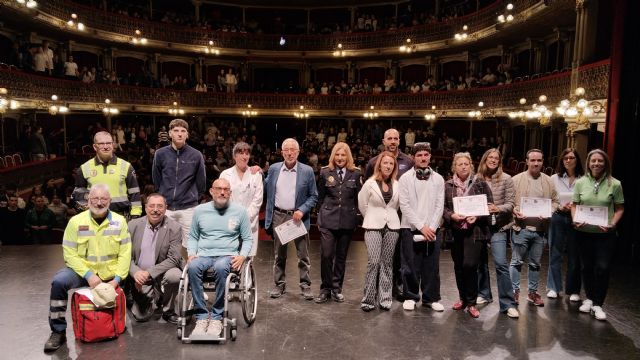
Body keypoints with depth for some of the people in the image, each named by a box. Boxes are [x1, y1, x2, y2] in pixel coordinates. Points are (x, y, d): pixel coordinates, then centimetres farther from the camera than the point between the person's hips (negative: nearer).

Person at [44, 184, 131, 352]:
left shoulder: (119, 221, -2)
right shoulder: (76, 221, -5)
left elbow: (125, 254, -4)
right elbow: (70, 254, -8)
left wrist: (117, 279, -15)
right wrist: (88, 275, -19)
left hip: (110, 274, 2)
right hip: (83, 271, -2)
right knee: (59, 281, -25)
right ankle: (58, 332, -13)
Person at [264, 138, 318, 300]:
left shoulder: (307, 171, -3)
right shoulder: (273, 169, 4)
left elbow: (313, 196, -1)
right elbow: (267, 189, 12)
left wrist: (302, 210, -14)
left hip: (298, 217, -2)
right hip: (278, 216, 2)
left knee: (303, 254, 4)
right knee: (279, 254, 12)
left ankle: (305, 285, 15)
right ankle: (279, 284, 24)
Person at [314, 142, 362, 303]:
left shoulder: (356, 173, 2)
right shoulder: (325, 172, 3)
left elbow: (359, 197, 6)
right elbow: (320, 197, 8)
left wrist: (355, 216, 4)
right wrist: (321, 215, 8)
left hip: (347, 221, 1)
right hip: (328, 220, -1)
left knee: (341, 256, 9)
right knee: (326, 255, -6)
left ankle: (337, 288, 22)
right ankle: (325, 288, 10)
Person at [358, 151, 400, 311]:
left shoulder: (397, 185, 3)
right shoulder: (370, 183, -3)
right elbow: (362, 204, 5)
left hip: (392, 227, 3)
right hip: (374, 227, -3)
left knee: (386, 263, 7)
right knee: (373, 262, -9)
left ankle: (385, 298, 14)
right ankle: (368, 299, 0)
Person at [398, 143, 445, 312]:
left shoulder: (438, 179, 7)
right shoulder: (405, 178, -1)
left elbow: (439, 206, 3)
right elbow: (405, 206, -7)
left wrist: (432, 227, -9)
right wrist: (421, 226, -12)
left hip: (431, 229, 2)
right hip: (410, 228, -2)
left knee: (432, 266, 7)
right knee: (411, 266, 3)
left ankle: (431, 298, 20)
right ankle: (410, 297, 18)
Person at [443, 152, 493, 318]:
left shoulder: (480, 182, 0)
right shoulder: (448, 185, 6)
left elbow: (489, 204, 0)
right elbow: (442, 207, 5)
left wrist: (477, 216, -14)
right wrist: (452, 215, -14)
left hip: (475, 230, -3)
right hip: (456, 231, 3)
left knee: (470, 265, -9)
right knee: (459, 266, 11)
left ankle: (471, 302, 7)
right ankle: (462, 298, 29)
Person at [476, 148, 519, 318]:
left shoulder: (506, 179, -3)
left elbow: (511, 204, -6)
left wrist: (498, 208, -23)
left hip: (498, 226, -3)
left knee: (501, 263, -9)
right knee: (481, 261, 13)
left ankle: (508, 303, -1)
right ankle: (484, 294, 30)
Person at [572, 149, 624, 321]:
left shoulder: (614, 184, -5)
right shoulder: (581, 182, 1)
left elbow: (619, 209, 0)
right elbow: (574, 205, 6)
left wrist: (612, 224, -14)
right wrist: (575, 220, -10)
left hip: (605, 234, -2)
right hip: (584, 232, 2)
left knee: (602, 268, -5)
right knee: (587, 266, 13)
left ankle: (597, 304, 11)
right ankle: (589, 298, 32)